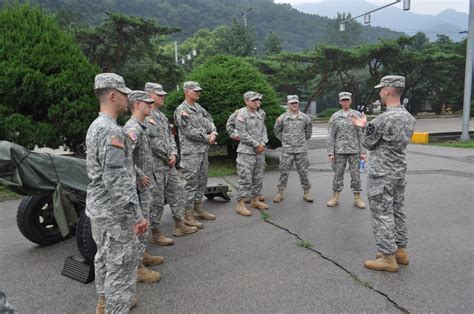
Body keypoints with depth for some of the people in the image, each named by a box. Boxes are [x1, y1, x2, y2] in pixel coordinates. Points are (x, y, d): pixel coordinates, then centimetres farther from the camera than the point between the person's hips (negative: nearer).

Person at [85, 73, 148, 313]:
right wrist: (137, 216, -25)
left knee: (104, 256, 24)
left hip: (97, 206, 11)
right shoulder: (112, 131, -23)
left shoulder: (95, 126, 9)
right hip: (114, 212, -10)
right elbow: (116, 181, -28)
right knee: (121, 266, 2)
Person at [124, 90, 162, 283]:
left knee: (143, 222, 20)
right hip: (139, 187, -10)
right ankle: (137, 266, 8)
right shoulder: (133, 128, -19)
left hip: (145, 185, 10)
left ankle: (142, 254, 35)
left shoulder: (141, 127, 12)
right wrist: (140, 176, -21)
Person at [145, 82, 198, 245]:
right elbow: (153, 141, -21)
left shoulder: (161, 115, 14)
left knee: (177, 190, 15)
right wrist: (167, 156, -10)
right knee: (156, 200, 0)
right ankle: (155, 233, 14)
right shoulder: (146, 116, -15)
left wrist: (173, 154, -1)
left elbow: (170, 136, 14)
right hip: (155, 164, -9)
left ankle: (179, 225, 28)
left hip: (168, 163, 9)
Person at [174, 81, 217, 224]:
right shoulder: (181, 110, -10)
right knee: (191, 183, -4)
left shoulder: (199, 108, 15)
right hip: (191, 152, -8)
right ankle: (188, 214, 5)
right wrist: (207, 138, -9)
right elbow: (190, 131, -17)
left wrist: (214, 133, -8)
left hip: (203, 150, 8)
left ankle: (198, 208, 26)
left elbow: (209, 121, 13)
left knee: (202, 181, 14)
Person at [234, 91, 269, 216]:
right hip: (246, 152, -7)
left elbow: (264, 130, 14)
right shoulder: (241, 114, -9)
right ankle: (240, 205, -1)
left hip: (259, 151, 8)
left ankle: (255, 200, 28)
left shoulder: (260, 115, 13)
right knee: (245, 179, -8)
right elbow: (243, 134, -15)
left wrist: (262, 144, -3)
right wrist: (256, 144, -13)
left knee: (258, 178, 14)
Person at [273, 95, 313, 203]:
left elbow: (309, 130, 18)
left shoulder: (305, 117, 3)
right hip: (287, 149, -1)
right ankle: (280, 192, 11)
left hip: (301, 149, 1)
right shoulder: (282, 118, 0)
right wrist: (283, 140, 9)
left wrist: (304, 139, 14)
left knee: (303, 171, 6)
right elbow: (276, 130, 13)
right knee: (284, 171, 2)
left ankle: (306, 192, 17)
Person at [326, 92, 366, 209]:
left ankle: (357, 198, 15)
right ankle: (335, 197, 18)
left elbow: (361, 135, 2)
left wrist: (362, 151, -2)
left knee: (355, 174, 5)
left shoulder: (357, 115, 2)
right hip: (339, 151, 0)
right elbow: (330, 136, 1)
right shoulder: (335, 116, 2)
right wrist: (330, 152, -4)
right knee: (338, 174, 7)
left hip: (354, 150, 0)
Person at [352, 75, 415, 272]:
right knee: (397, 212, 17)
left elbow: (368, 144, -10)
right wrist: (367, 127, 18)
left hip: (381, 175, -8)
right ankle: (400, 251, 28)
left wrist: (365, 127, 8)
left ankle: (388, 258, 8)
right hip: (399, 173, 8)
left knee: (382, 215, 1)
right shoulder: (409, 118, 5)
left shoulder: (382, 119, -22)